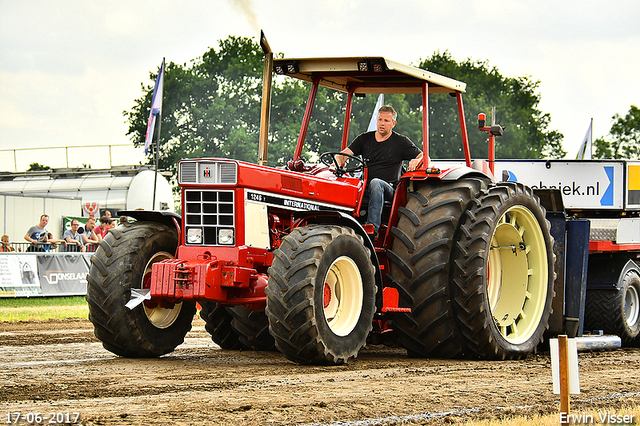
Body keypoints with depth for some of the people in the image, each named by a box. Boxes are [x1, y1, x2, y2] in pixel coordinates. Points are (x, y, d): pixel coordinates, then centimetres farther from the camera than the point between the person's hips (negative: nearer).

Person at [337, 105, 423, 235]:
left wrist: (416, 161, -20)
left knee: (376, 183, -38)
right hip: (364, 189, 2)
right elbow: (343, 155, 8)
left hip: (389, 190, -2)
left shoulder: (401, 142, 9)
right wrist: (337, 163, -16)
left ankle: (372, 228, -47)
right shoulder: (364, 139, 17)